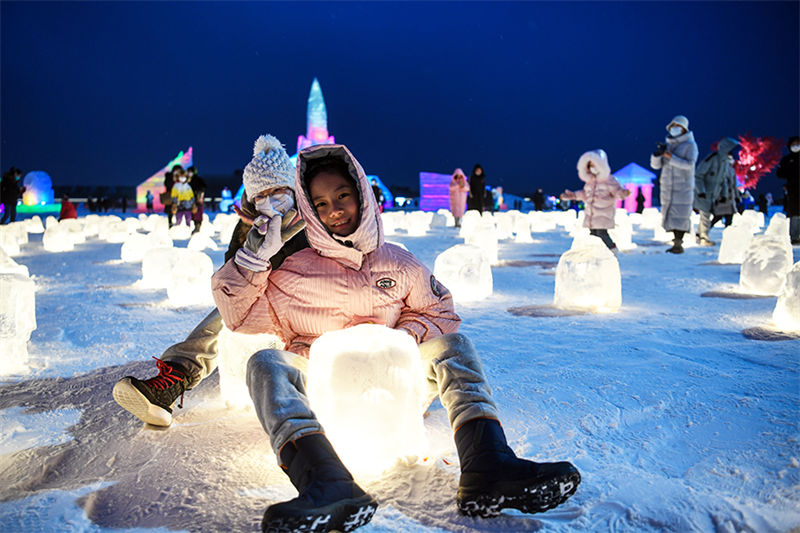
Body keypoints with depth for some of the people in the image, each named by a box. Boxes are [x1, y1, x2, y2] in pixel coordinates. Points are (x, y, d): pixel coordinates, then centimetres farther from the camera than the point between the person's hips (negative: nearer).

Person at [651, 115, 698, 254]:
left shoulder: (690, 145, -3)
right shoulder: (668, 145, 13)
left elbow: (689, 164, -16)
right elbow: (655, 165, 8)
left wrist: (671, 157, -24)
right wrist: (657, 154, -12)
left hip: (683, 186, -6)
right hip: (667, 186, 6)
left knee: (680, 215, -10)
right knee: (670, 214, 4)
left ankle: (679, 244, -9)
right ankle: (676, 241, 11)